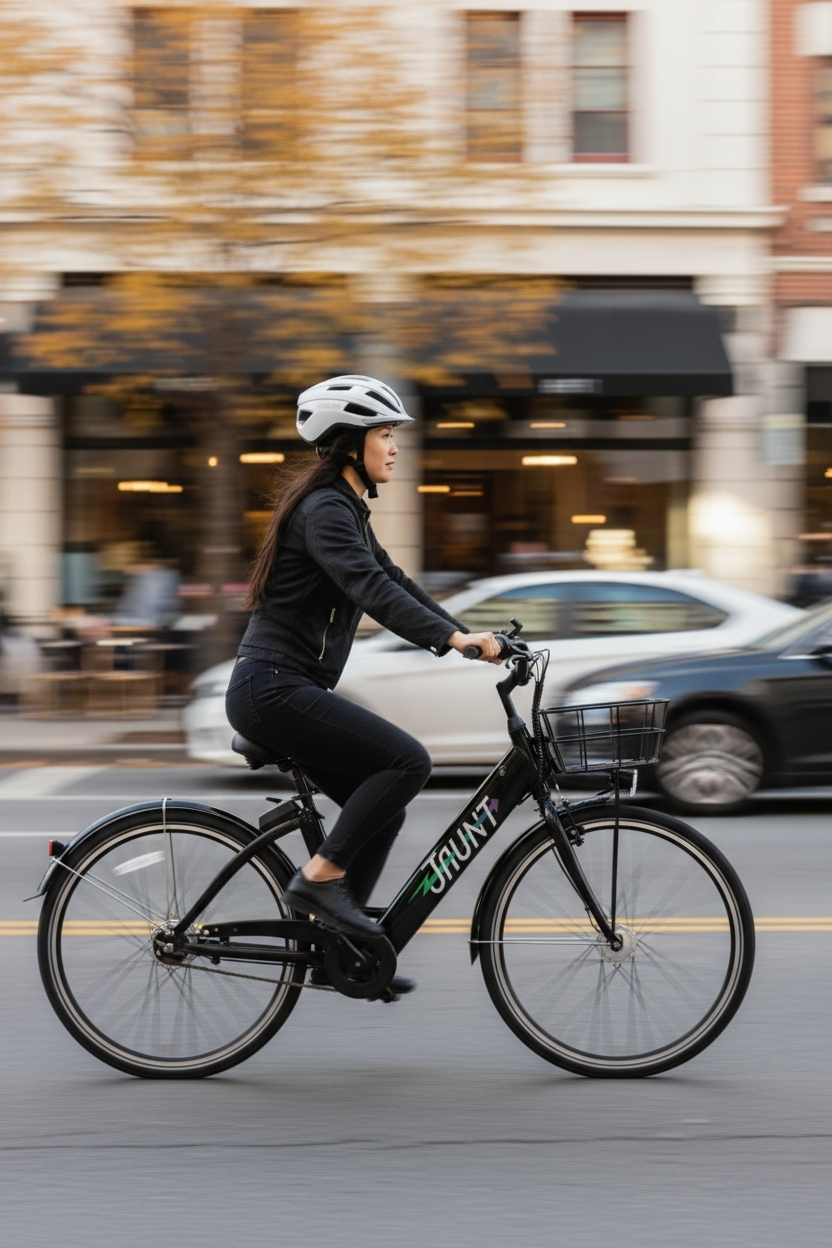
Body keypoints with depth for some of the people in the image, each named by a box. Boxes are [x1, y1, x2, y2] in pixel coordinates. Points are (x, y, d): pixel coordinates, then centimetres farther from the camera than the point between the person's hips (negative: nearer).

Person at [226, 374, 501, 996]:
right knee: (408, 760, -18)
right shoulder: (324, 509, -14)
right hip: (273, 688, -10)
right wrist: (452, 637, -37)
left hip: (286, 689, 10)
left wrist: (469, 633, 9)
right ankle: (320, 879, -10)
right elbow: (371, 588, -28)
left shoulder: (346, 508, 17)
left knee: (382, 807, 10)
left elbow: (393, 580, 18)